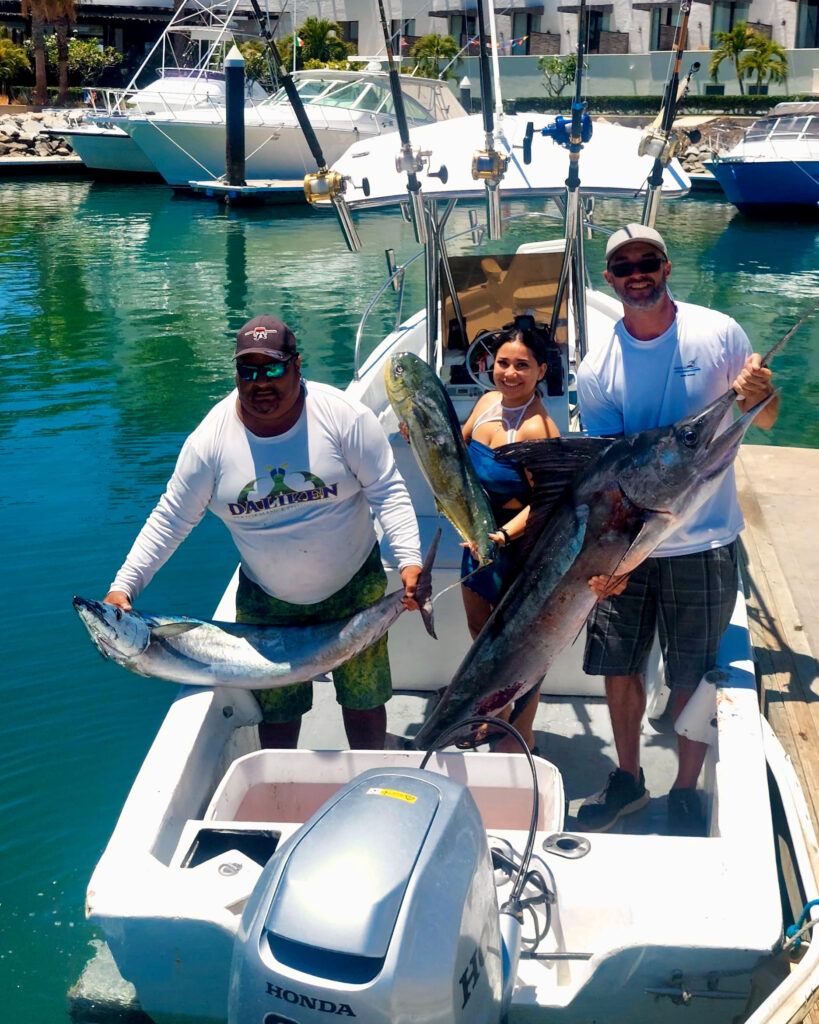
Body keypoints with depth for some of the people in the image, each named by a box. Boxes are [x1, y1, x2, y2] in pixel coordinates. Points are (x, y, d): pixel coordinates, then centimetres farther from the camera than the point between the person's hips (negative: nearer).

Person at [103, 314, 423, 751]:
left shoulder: (342, 416, -15)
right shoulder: (212, 437, -11)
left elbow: (387, 491, -11)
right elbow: (171, 518, -5)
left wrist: (409, 560, -24)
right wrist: (123, 586, -12)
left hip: (354, 589, 0)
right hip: (267, 602, 1)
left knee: (363, 699, 11)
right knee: (277, 713, 8)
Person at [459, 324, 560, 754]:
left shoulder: (539, 428, -26)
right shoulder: (488, 401, -2)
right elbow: (457, 448, 15)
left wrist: (504, 535, -38)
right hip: (479, 533, 8)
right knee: (479, 627, 24)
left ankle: (521, 734, 28)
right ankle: (498, 712, 46)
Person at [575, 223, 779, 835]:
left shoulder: (719, 334, -5)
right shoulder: (597, 371, -2)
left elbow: (766, 421, 4)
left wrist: (759, 396, -21)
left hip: (704, 545, -2)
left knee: (693, 681, 6)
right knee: (618, 668, 11)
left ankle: (687, 792, 28)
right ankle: (628, 779, 34)